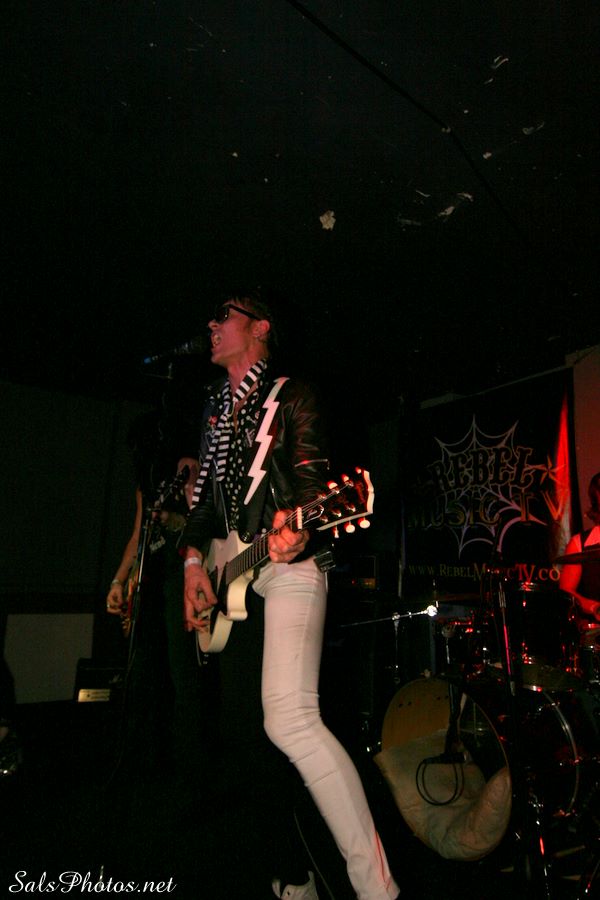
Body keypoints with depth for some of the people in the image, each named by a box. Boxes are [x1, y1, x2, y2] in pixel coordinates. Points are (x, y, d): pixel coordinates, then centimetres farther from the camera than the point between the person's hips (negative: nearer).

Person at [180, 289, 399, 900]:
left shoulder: (292, 396, 2)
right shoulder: (216, 407, 21)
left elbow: (310, 475, -10)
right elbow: (205, 493, 18)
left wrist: (295, 524, -31)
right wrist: (193, 560, 5)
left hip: (286, 565, -7)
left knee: (289, 718, -22)